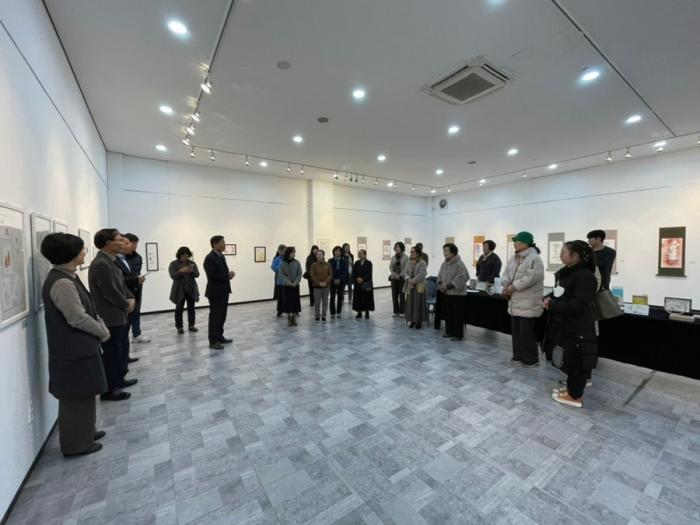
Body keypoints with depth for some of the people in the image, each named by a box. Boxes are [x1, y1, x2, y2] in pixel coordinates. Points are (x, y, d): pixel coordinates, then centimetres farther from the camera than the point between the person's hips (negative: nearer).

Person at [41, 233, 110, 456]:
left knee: (82, 393, 21)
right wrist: (103, 332, -9)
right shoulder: (61, 283, -25)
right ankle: (76, 443, 23)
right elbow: (78, 318, -23)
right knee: (77, 396, 6)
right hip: (73, 350, -10)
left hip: (80, 346, 10)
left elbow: (87, 309, 13)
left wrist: (101, 326, 4)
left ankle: (84, 432, 37)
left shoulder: (68, 276, 7)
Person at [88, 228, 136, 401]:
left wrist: (131, 298, 0)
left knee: (122, 349, 21)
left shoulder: (110, 261, 10)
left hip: (119, 316, 10)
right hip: (110, 319, -10)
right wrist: (126, 304, -9)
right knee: (112, 354, 3)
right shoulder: (101, 264, -23)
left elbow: (121, 285, 15)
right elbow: (111, 292, -24)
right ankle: (108, 390, 18)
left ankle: (119, 379, 37)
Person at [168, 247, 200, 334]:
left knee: (191, 308, 7)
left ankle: (191, 325, 16)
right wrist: (181, 271, -29)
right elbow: (173, 276, -13)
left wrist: (192, 271, -21)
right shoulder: (173, 264, -2)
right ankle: (179, 327, 10)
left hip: (191, 289, 3)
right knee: (179, 308, 2)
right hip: (179, 290, -3)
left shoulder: (192, 263, 6)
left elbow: (197, 274, -1)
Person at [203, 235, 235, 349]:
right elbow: (212, 276, -24)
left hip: (223, 291, 9)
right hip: (215, 292, -9)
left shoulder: (222, 256, 13)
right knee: (215, 317, 0)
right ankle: (213, 341, 11)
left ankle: (220, 337, 28)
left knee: (222, 316, 16)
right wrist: (227, 275, -18)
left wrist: (229, 274, -2)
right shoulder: (209, 258, -16)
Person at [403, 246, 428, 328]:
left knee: (418, 304, -1)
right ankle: (412, 320, 20)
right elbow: (405, 272, 6)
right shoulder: (409, 262, 10)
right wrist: (408, 279, -12)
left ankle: (418, 321, 11)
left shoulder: (422, 263, -10)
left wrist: (413, 281, -20)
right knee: (410, 303, 9)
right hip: (410, 286, 6)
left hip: (419, 286, -6)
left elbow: (421, 274, -20)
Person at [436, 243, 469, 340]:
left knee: (457, 315, 0)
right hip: (446, 293, 8)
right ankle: (449, 331, 29)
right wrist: (441, 285, -3)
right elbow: (440, 276, 15)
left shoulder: (459, 264, -16)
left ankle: (458, 335, 10)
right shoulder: (444, 264, 8)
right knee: (448, 314, 16)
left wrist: (448, 285, -19)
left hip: (457, 294, -8)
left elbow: (460, 280, -22)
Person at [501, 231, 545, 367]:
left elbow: (531, 278, -25)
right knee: (516, 330, 17)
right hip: (515, 301, 9)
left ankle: (531, 359, 16)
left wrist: (513, 286, -20)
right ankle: (519, 355, 31)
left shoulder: (534, 258, -16)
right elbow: (507, 272, 9)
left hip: (528, 303, -9)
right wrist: (505, 286, -9)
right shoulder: (514, 258, 12)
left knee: (526, 332, -1)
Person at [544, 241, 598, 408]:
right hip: (565, 325, 9)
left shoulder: (585, 276, -20)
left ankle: (575, 396, 20)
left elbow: (577, 305, -25)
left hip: (578, 328, -9)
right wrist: (548, 299, -1)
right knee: (569, 359, 20)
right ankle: (571, 387, 36)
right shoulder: (564, 273, 8)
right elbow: (558, 294, 19)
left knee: (576, 361, 5)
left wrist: (552, 305, -20)